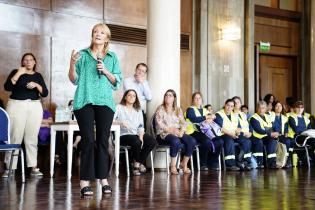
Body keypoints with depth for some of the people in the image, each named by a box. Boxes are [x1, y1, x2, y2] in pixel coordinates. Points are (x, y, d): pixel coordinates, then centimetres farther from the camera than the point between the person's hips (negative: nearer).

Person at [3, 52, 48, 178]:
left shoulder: (38, 76, 14)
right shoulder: (16, 72, 7)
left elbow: (45, 93, 6)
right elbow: (7, 87, -7)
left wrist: (36, 85, -11)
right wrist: (18, 74, -12)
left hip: (35, 107, 2)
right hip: (17, 106, -2)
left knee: (32, 138, 0)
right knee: (15, 137, -8)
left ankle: (34, 167, 2)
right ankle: (9, 168, -7)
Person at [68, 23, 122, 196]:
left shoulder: (112, 57, 15)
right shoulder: (82, 54, 11)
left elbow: (117, 82, 10)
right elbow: (74, 80, 7)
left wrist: (106, 71, -7)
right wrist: (72, 64, -10)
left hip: (105, 102, 2)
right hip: (85, 101, -2)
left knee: (103, 141, 1)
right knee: (88, 140, -8)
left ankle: (103, 179, 5)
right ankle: (84, 181, -8)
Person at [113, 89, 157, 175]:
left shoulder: (138, 110, 19)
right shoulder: (119, 108, 3)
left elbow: (141, 126, 9)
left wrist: (141, 137, -8)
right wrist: (121, 122, -27)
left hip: (136, 134, 5)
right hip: (124, 135, -5)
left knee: (152, 141, -21)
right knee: (137, 142, -36)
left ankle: (140, 162, -6)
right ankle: (136, 163, -10)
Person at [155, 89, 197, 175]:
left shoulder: (178, 110, 19)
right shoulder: (160, 109, 5)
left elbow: (183, 123, 10)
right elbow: (159, 124, -8)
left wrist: (181, 131, -11)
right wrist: (171, 130, -18)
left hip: (178, 133, 5)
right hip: (164, 133, -4)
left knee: (192, 141, -23)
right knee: (176, 141, -38)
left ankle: (184, 164, -8)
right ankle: (173, 166, -24)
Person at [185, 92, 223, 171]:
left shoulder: (205, 110, 27)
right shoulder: (190, 109, 7)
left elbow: (213, 117, 11)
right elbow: (193, 119, -14)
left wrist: (210, 119, -13)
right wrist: (206, 118, -13)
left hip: (205, 132, 6)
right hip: (194, 132, -6)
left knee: (219, 141, -18)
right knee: (207, 141, -33)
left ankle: (213, 163, -7)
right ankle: (203, 164, -17)